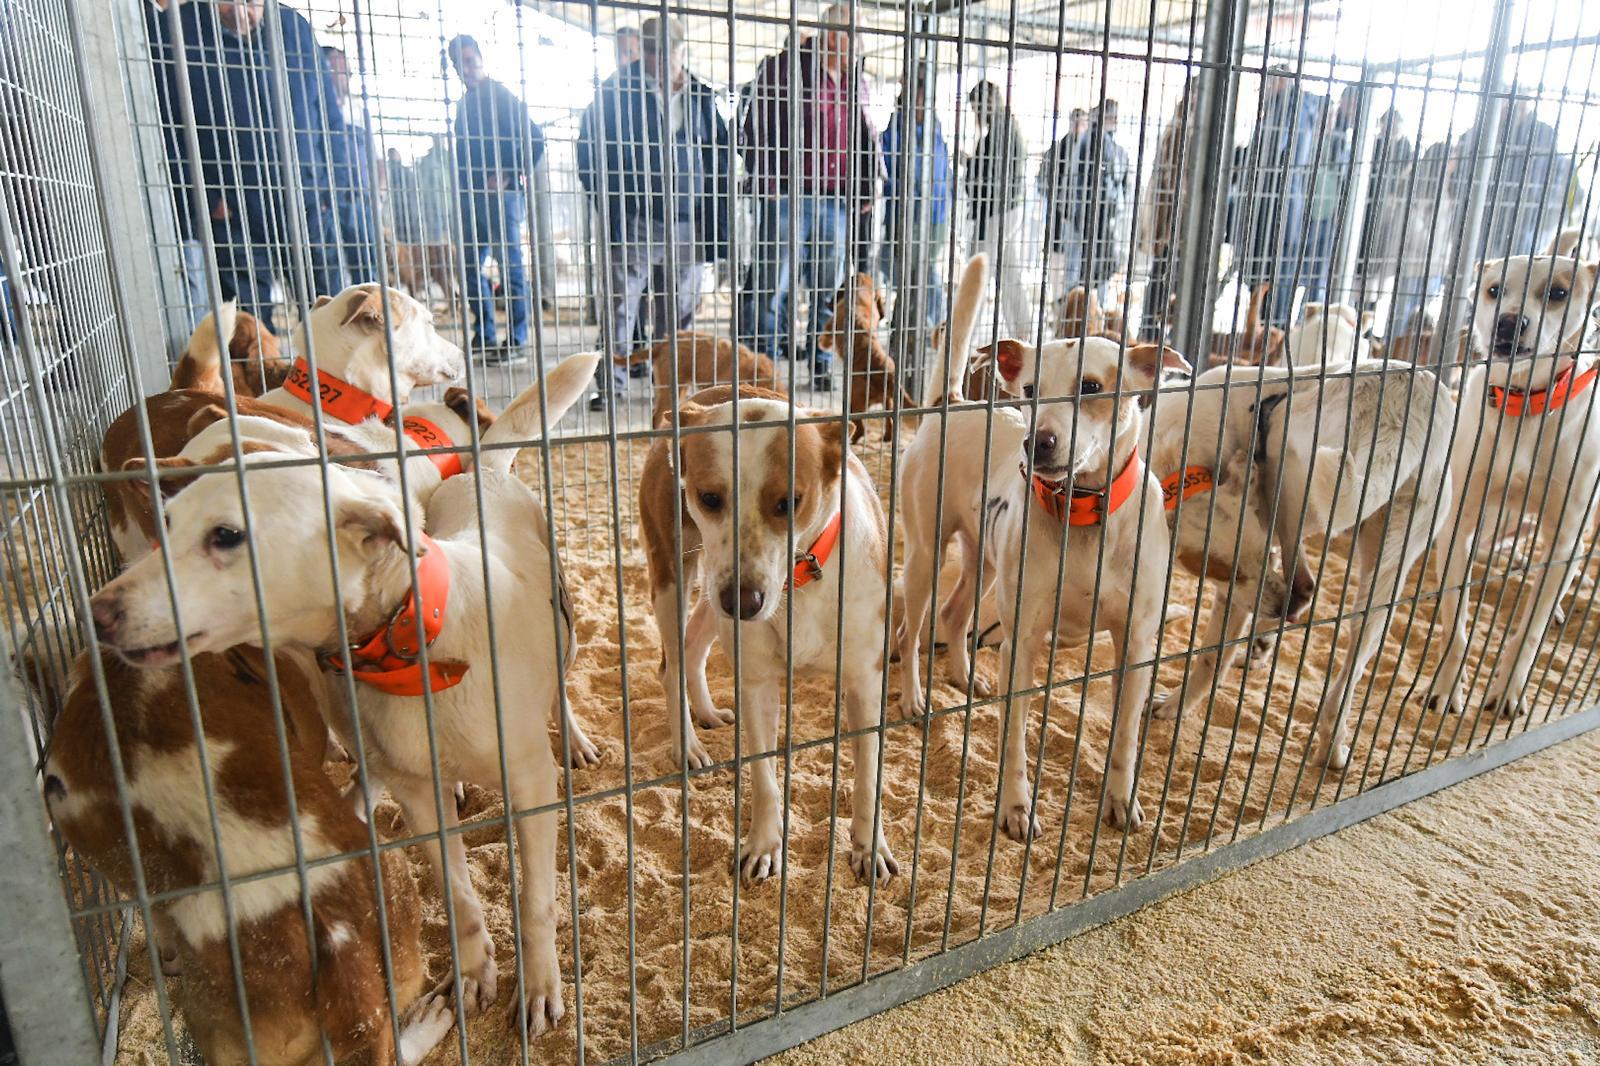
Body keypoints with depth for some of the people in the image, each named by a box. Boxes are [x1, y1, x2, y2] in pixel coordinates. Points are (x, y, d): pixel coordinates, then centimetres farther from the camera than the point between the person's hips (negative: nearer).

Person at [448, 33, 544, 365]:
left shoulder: (501, 96, -4)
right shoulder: (465, 102, 18)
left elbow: (535, 140, -11)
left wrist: (510, 177, -13)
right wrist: (461, 184, 11)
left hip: (502, 195, -8)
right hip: (472, 196, 9)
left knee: (511, 267, -5)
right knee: (471, 266, 10)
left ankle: (516, 343, -3)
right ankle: (485, 335, 20)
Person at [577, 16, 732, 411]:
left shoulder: (702, 97, 12)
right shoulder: (618, 90, 3)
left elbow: (722, 152, 16)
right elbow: (589, 142, 5)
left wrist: (714, 208, 7)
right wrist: (605, 197, -3)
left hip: (687, 226, 3)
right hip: (633, 223, -3)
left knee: (680, 312, 9)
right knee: (620, 309, -3)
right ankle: (610, 386, 3)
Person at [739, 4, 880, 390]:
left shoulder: (856, 78, 17)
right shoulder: (784, 67, 0)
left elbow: (866, 137, 24)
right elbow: (756, 125, -2)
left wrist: (866, 189, 17)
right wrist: (766, 178, -9)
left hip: (837, 200, 5)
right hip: (788, 196, -5)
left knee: (830, 289, 9)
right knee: (773, 286, -5)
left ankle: (821, 364, 19)